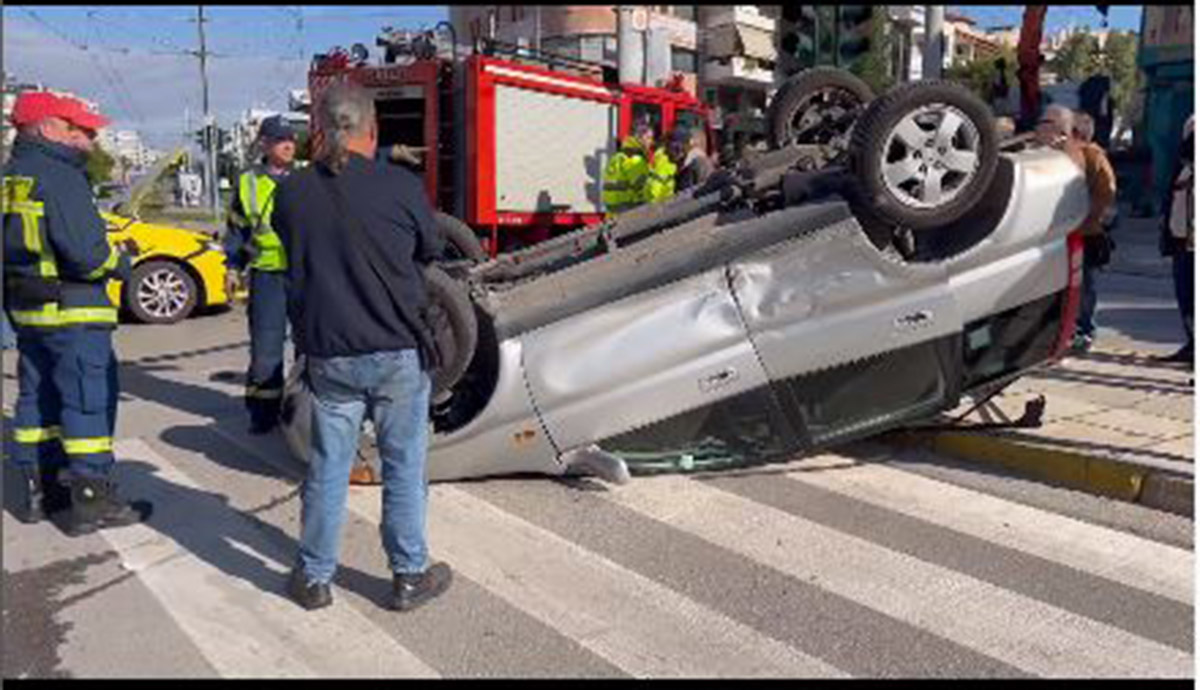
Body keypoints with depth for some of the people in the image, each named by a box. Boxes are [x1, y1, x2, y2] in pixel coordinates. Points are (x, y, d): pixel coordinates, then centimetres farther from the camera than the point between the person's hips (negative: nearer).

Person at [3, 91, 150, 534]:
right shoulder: (58, 177, -18)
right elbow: (85, 252, -25)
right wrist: (119, 263, -4)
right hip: (72, 312, -10)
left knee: (37, 398, 17)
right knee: (88, 401, -3)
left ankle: (37, 493, 26)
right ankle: (91, 502, 1)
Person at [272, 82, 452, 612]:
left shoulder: (293, 193, -3)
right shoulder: (401, 187, -11)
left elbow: (295, 259, 11)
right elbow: (431, 251, 4)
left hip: (328, 354, 3)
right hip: (398, 353, -2)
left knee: (327, 468, 13)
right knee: (404, 467, 10)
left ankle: (314, 578, 25)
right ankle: (410, 577, 21)